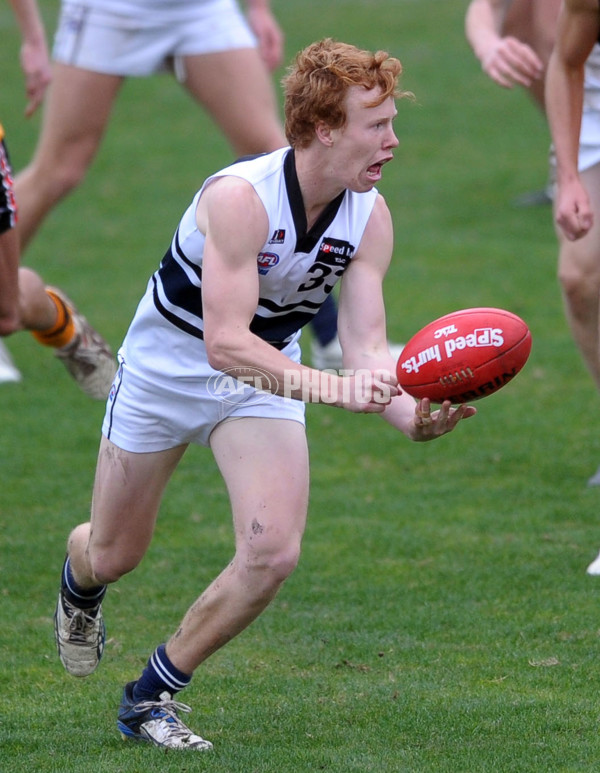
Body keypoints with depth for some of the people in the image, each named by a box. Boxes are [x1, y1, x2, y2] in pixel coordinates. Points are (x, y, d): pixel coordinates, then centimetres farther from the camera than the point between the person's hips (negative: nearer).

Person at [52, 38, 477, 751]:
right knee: (112, 557, 12)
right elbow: (225, 342, -40)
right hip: (167, 368, -4)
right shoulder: (240, 197, -34)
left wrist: (411, 416, -41)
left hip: (265, 377, 4)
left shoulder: (370, 216, -17)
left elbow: (366, 346, -20)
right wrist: (324, 385, -53)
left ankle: (152, 695, 2)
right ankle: (78, 583, 53)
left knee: (273, 552, -17)